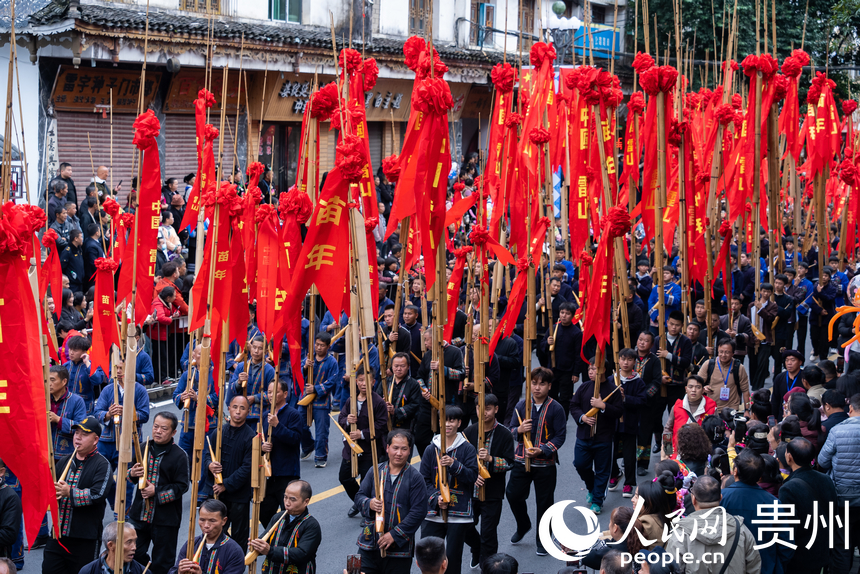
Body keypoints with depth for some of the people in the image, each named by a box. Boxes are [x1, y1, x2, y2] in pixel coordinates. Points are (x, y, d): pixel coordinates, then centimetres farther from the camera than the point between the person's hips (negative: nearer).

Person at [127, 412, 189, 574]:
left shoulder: (179, 456, -10)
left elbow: (182, 486, -12)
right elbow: (131, 477, 16)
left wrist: (157, 492, -20)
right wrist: (132, 474, -8)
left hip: (166, 518, -5)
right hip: (140, 514, 5)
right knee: (134, 555, 13)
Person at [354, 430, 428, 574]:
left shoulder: (415, 478, -6)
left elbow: (419, 512, -11)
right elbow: (359, 496, 10)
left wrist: (394, 535, -15)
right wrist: (369, 504, -15)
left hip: (399, 549, -3)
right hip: (369, 545, 3)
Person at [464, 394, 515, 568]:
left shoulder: (504, 434, -7)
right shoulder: (469, 432, 0)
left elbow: (509, 463, -8)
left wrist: (491, 459, -24)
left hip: (492, 493, -3)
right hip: (470, 490, 3)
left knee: (488, 534, 0)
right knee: (465, 528, 11)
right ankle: (477, 550, 41)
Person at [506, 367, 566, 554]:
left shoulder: (556, 409, -7)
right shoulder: (521, 405, 2)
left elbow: (560, 436, -7)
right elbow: (512, 430, 8)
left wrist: (542, 451, -20)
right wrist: (519, 430, -16)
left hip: (545, 463, -3)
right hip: (521, 460, 3)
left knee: (544, 502, 4)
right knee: (513, 495, 4)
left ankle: (542, 540, 20)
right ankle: (523, 525, 33)